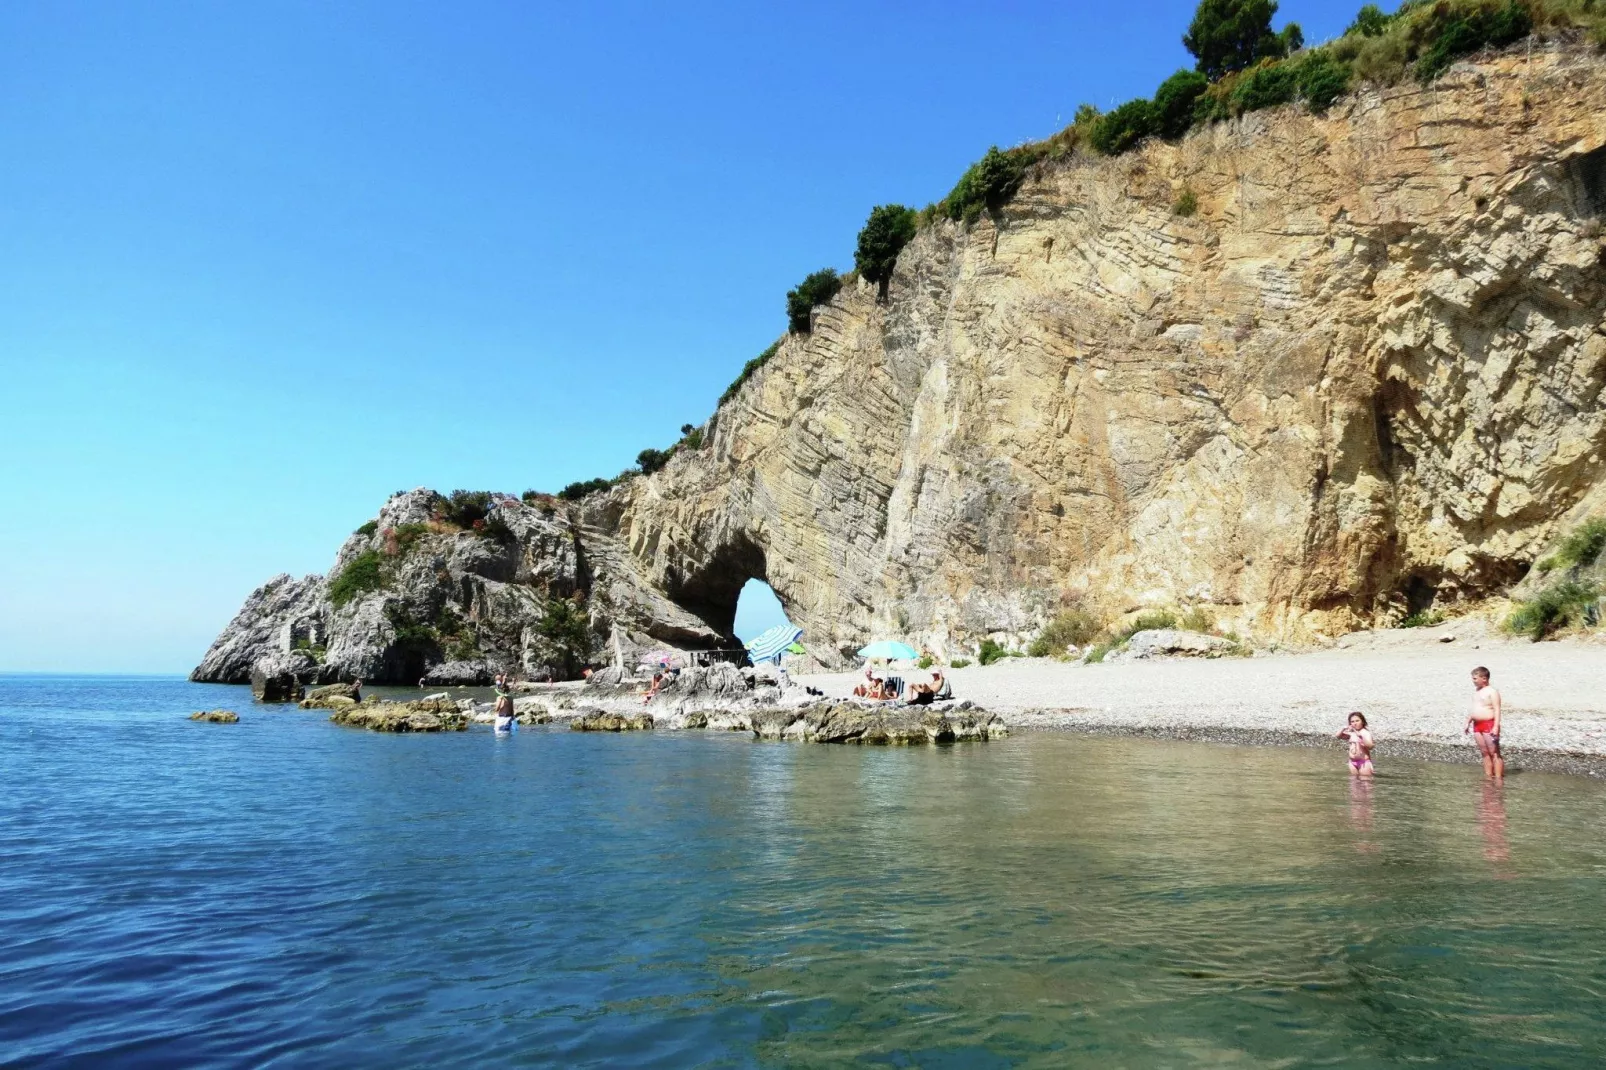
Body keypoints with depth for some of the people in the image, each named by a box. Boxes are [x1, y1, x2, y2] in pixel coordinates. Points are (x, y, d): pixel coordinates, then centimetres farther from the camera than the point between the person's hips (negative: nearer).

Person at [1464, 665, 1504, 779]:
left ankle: (1498, 778, -4)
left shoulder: (1492, 692, -9)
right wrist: (1468, 723, 22)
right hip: (1477, 725, 8)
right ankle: (1488, 777, 15)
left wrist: (1496, 727, -23)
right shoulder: (1476, 691, 16)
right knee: (1485, 753, 11)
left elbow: (1497, 710, -15)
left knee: (1494, 753, -5)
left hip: (1489, 725, -8)